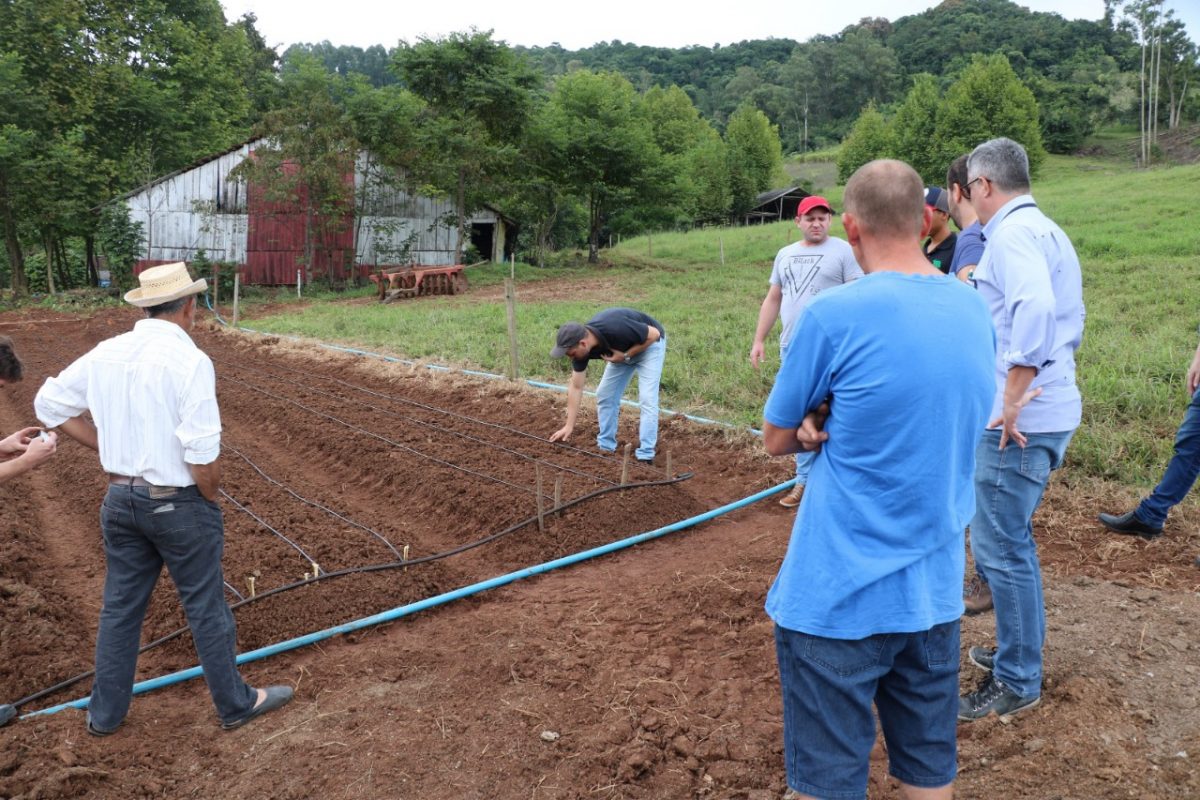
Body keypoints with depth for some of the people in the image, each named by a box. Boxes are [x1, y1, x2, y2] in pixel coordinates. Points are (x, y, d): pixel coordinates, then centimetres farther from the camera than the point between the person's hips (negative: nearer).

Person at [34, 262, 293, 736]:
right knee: (206, 610, 9)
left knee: (120, 607, 19)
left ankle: (105, 714, 33)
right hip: (179, 504, -6)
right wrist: (209, 499, -6)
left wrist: (109, 447, 11)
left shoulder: (106, 354, 0)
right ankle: (235, 705, 25)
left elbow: (49, 404, 11)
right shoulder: (190, 360, -20)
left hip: (121, 498, 6)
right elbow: (202, 454, -24)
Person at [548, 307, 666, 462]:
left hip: (649, 344, -7)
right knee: (604, 395, 3)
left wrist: (626, 356, -25)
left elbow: (654, 334, -26)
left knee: (647, 398, -15)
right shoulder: (581, 347, -20)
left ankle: (645, 455, -11)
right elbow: (576, 387, -10)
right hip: (623, 350, 7)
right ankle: (606, 447, 14)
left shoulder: (615, 330, -41)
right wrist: (569, 426, -11)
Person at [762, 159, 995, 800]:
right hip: (937, 589, 6)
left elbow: (776, 441, -5)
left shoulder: (833, 315, -17)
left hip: (839, 596, -6)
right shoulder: (977, 311, 2)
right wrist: (842, 425, -2)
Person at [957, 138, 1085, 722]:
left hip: (1018, 420, -10)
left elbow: (1034, 307, -31)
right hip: (1052, 411, 10)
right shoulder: (1049, 232, 18)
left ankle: (1017, 683, 10)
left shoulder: (1012, 233, -14)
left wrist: (1014, 395, -28)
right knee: (1011, 539, 21)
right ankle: (1021, 649, 35)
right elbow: (1070, 320, 22)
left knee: (1000, 547, -2)